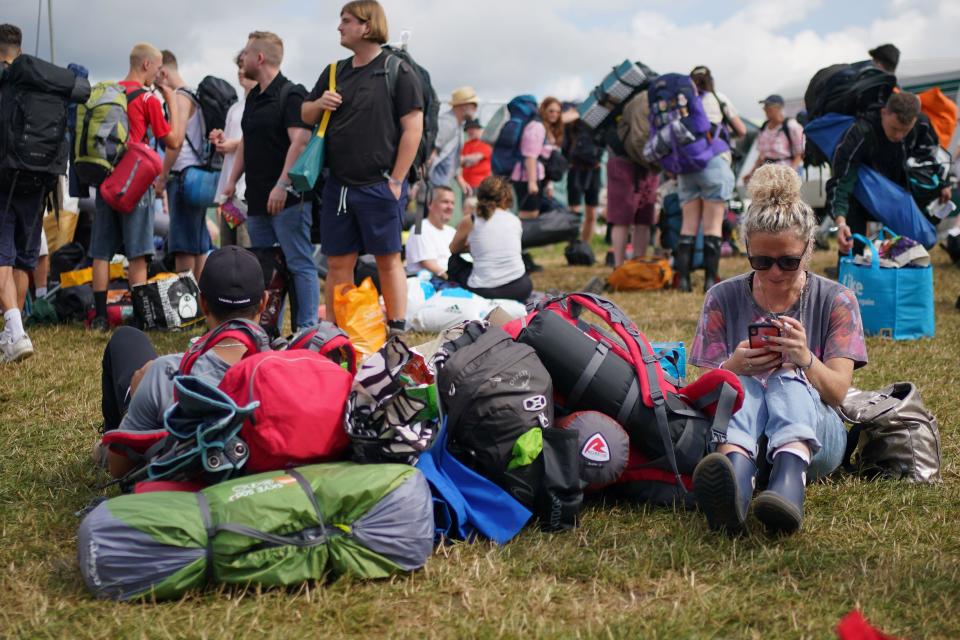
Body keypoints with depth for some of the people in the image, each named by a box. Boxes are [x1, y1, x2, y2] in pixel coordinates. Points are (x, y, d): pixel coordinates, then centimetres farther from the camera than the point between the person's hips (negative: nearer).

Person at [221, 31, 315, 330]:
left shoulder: (291, 94, -10)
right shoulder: (253, 97, 18)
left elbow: (300, 141, -19)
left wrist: (282, 185, -24)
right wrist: (233, 180, 18)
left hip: (287, 199, -10)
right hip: (257, 199, 10)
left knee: (299, 264, -7)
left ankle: (306, 329, -6)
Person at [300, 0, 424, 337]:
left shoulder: (398, 72, -5)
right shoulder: (334, 72, 14)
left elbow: (413, 128, -9)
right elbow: (305, 116, 23)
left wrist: (395, 181, -12)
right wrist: (319, 104, -1)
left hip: (379, 186, -6)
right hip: (338, 186, 6)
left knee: (388, 259, 1)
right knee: (338, 263, 8)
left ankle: (397, 332, 9)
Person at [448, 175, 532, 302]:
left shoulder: (469, 221, 0)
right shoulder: (515, 220, 6)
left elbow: (453, 249, 19)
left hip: (484, 291, -3)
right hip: (519, 289, 3)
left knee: (454, 261, 25)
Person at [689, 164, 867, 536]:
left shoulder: (836, 301, 7)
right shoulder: (723, 299, 8)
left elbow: (838, 392, -4)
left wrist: (806, 360, -27)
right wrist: (734, 366, -23)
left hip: (814, 435, 0)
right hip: (735, 427, 1)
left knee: (789, 380, -32)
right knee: (742, 385, -32)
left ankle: (789, 482, -64)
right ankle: (736, 469, -66)